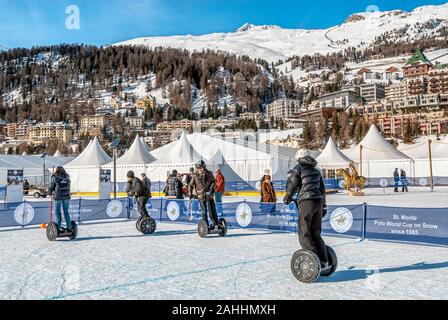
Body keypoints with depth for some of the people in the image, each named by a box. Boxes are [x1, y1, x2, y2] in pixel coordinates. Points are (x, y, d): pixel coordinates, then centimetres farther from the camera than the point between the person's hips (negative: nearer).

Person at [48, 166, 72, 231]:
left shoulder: (54, 177, -1)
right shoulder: (67, 176, 9)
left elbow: (51, 187, 6)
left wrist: (50, 192, 25)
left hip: (58, 196, -3)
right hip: (67, 196, 3)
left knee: (58, 212, 7)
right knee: (66, 211, 11)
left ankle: (59, 227, 5)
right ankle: (69, 227, 11)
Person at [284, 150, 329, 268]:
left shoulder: (299, 168, 2)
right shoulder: (316, 171, 21)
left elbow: (293, 184, -3)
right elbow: (322, 189, 23)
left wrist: (287, 197, 15)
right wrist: (324, 206, 29)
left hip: (306, 202, -7)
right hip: (319, 202, 7)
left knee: (304, 233, -2)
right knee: (316, 233, 14)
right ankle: (324, 261, 13)